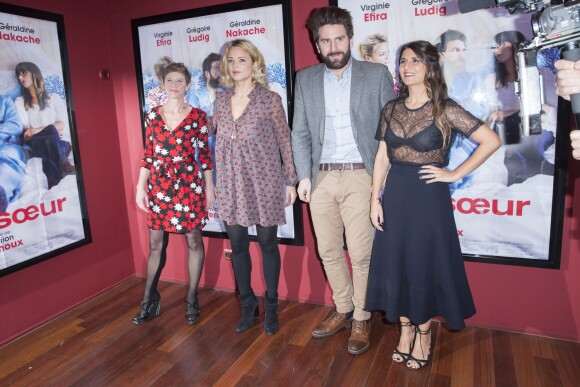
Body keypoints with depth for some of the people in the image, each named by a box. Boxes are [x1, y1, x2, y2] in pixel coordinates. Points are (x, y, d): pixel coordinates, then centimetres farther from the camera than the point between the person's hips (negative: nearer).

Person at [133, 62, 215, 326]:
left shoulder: (197, 116, -1)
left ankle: (192, 299, 19)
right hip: (159, 185, 3)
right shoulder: (152, 116, 7)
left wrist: (209, 187, -1)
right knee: (155, 243, 8)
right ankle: (149, 300, 22)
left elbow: (205, 154, 1)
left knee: (193, 240, 5)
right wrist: (140, 187, 4)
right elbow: (148, 155, 8)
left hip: (189, 184, -2)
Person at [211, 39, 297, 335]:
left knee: (267, 243, 6)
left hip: (264, 181, -4)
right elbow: (218, 138, 15)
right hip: (232, 183, 4)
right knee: (237, 244, 9)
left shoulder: (270, 99, -5)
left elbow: (285, 141, -2)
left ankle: (271, 306, 24)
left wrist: (291, 181, -3)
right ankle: (247, 304, 27)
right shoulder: (221, 100, 7)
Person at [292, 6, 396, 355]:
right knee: (328, 251, 12)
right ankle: (343, 310, 31)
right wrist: (304, 176, 1)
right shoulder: (305, 79, 10)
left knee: (361, 254, 1)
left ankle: (361, 319, 22)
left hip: (360, 176, -3)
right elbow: (300, 133, 10)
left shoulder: (377, 74, 3)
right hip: (321, 178, 3)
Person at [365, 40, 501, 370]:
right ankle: (405, 330, 29)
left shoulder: (445, 109, -7)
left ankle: (423, 333, 28)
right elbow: (382, 157, 6)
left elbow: (492, 141, -8)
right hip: (396, 195, 4)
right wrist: (375, 199, 0)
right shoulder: (392, 109, 6)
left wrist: (455, 174, -9)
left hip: (429, 196, -4)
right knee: (396, 262, 10)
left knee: (427, 264, 7)